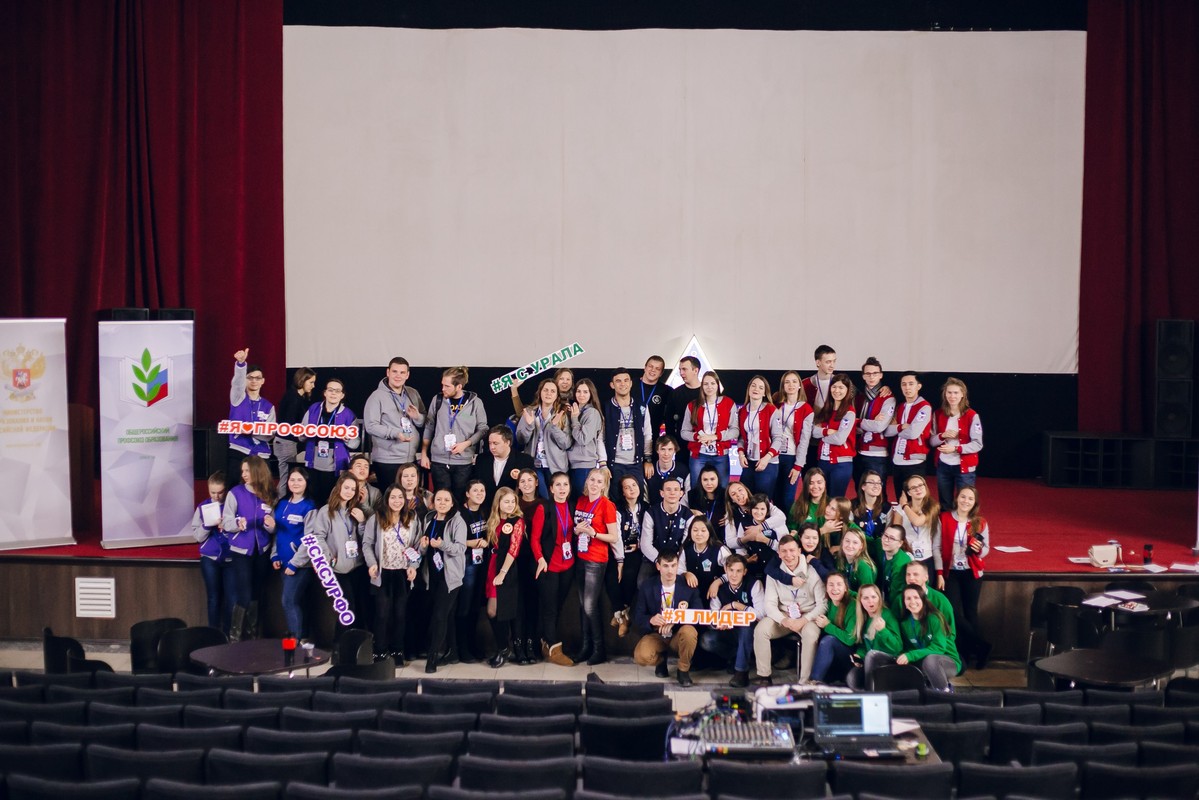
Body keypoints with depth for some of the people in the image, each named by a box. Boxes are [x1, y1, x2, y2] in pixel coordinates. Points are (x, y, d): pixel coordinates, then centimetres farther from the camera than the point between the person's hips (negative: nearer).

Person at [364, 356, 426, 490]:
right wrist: (395, 433, -25)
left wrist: (417, 417, -7)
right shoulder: (377, 396, -6)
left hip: (411, 459, 6)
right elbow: (370, 426, -13)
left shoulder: (413, 394, 12)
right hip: (387, 461, -5)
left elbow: (424, 422, 17)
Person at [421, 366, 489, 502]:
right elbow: (429, 427, 10)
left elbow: (482, 429, 3)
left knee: (459, 499, 2)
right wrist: (424, 454, 9)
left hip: (464, 462, -1)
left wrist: (466, 443, -12)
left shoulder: (475, 402, -2)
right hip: (439, 461, 1)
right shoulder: (438, 400, 3)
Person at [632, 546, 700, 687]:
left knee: (689, 632, -36)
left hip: (678, 635, 0)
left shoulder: (688, 586, -7)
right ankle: (661, 659, 8)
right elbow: (638, 617, -4)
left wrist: (676, 620, -31)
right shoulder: (647, 587, -5)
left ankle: (683, 670, -8)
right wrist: (651, 620, -29)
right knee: (641, 656, -31)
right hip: (655, 634, 0)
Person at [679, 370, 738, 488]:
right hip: (698, 455, 1)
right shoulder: (693, 405, 7)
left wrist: (715, 436, -15)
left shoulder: (729, 403, 4)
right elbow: (684, 432, 6)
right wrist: (698, 436, -13)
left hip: (720, 456, -1)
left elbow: (735, 430, -1)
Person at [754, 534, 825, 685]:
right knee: (760, 629, -25)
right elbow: (770, 604, -5)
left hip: (807, 617, -2)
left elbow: (822, 604, -9)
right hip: (782, 615, 2)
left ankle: (805, 682, -25)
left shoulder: (812, 572, -9)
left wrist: (804, 620, -24)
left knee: (811, 634, -35)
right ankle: (764, 676, -15)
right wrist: (784, 620, -25)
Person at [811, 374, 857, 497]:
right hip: (823, 461, 6)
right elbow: (814, 431, 1)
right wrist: (827, 431, -15)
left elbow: (839, 439, -18)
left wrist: (822, 434, -3)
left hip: (841, 463, -6)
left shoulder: (849, 413, -9)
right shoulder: (825, 410, 11)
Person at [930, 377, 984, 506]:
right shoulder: (938, 414, 5)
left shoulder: (971, 415, -7)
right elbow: (931, 441, 6)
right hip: (943, 466, 4)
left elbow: (978, 444, -10)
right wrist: (942, 435, -16)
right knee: (944, 505, 11)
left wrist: (955, 448, -22)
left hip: (964, 467, -4)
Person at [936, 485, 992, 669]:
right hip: (950, 573, -1)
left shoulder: (980, 523, 2)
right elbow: (937, 547, -4)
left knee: (970, 613, 4)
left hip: (971, 573, 1)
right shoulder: (944, 519, -3)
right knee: (955, 614, -9)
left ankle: (965, 654, 15)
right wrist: (939, 574, -10)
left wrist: (979, 549, -17)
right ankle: (983, 646, 7)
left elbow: (986, 549, 7)